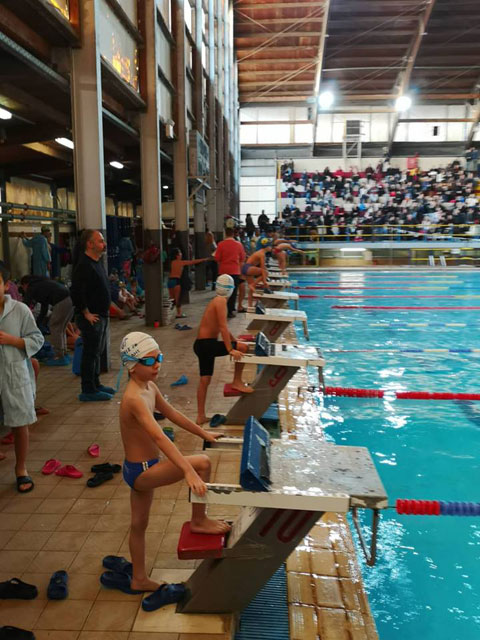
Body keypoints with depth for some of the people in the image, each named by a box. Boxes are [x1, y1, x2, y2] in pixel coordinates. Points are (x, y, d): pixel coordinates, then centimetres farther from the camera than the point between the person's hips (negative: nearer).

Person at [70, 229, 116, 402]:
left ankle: (95, 384, 30)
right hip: (92, 317, -10)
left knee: (97, 352, 18)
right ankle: (88, 391, 5)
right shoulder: (84, 266, -19)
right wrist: (86, 313, -20)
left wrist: (105, 311, 15)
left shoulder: (97, 263, 12)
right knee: (91, 353, -3)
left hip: (101, 315, 10)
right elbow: (76, 292, -27)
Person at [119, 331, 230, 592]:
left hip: (144, 469, 10)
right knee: (202, 463, -18)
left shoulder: (150, 388, 2)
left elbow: (172, 413, 16)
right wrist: (189, 471, -45)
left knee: (139, 524, 22)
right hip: (141, 470, -10)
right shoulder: (134, 398, -28)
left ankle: (139, 579, 39)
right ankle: (199, 521, 0)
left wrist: (204, 434, 22)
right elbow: (159, 437, -39)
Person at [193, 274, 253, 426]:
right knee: (243, 348, -8)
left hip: (201, 345, 10)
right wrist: (231, 349, -23)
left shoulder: (215, 301, 18)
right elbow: (223, 327, -21)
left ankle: (201, 416, 17)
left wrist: (234, 342, 33)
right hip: (207, 344, -10)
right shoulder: (221, 301, -12)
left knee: (204, 380, 12)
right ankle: (237, 382, 3)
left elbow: (222, 327, 28)